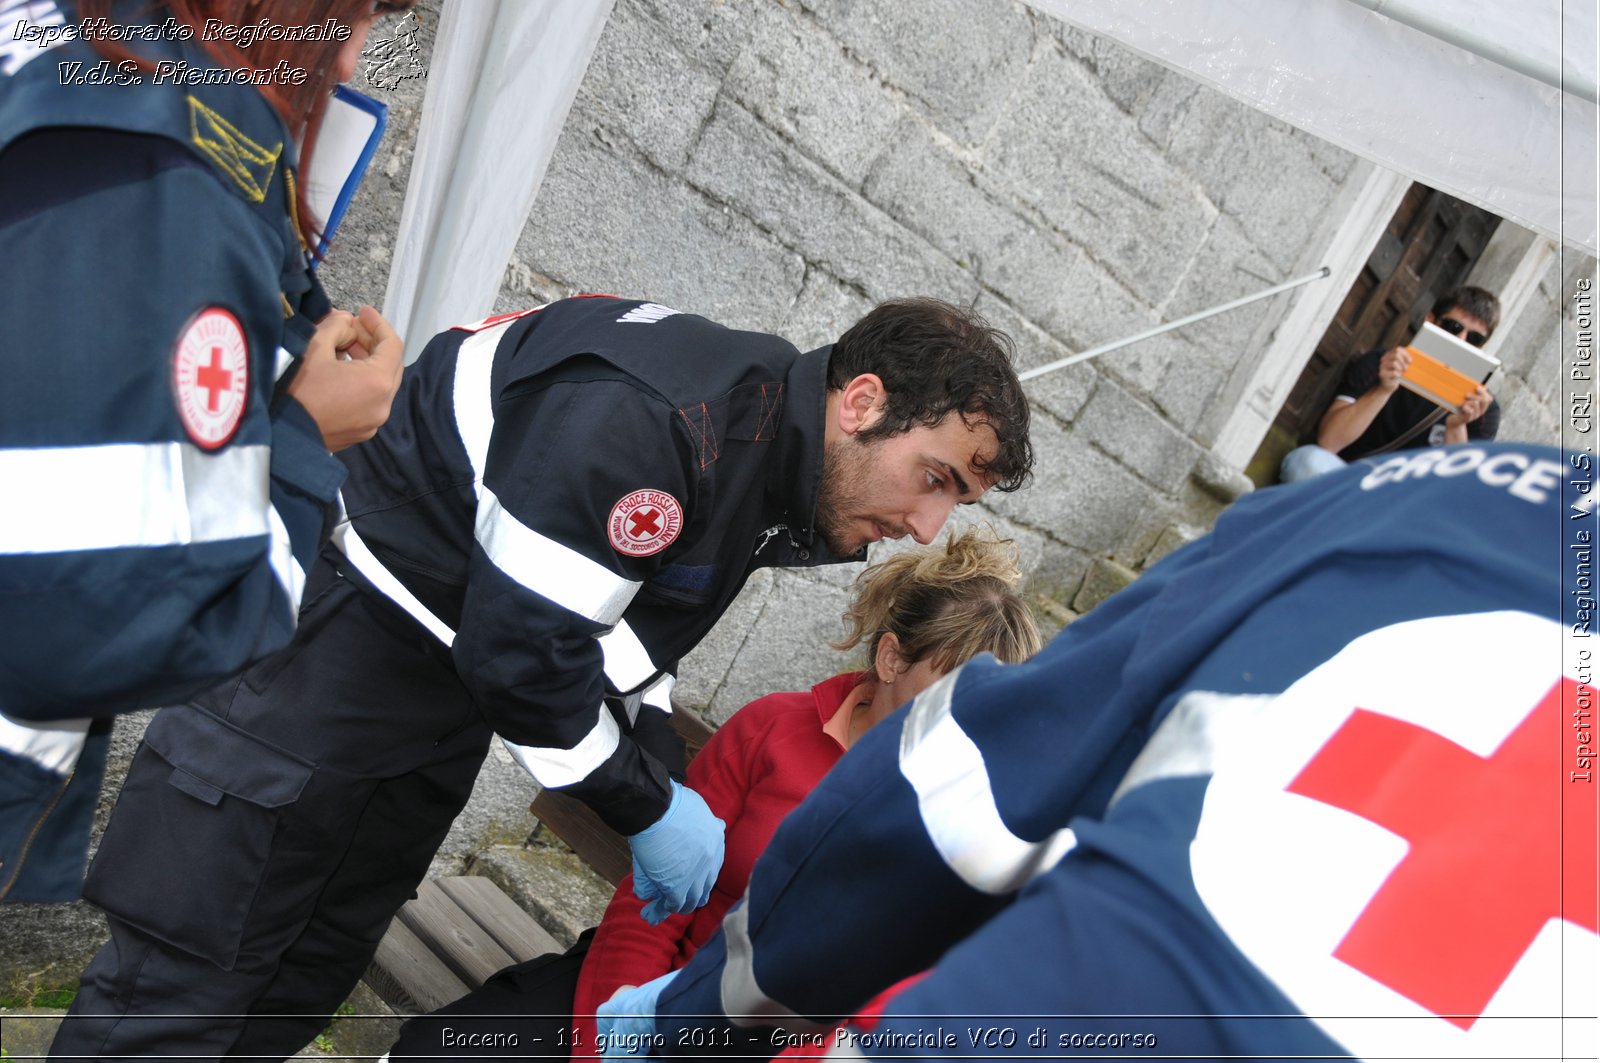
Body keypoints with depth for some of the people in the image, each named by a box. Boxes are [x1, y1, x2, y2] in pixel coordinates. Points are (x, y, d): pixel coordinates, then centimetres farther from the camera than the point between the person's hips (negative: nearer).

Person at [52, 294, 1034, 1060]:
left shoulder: (765, 453, 3)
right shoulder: (643, 419, -29)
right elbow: (520, 646, -26)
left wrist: (655, 783, 5)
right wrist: (647, 805, -13)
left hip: (447, 691, 9)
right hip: (327, 634, -9)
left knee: (312, 973, 14)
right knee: (189, 976, -5)